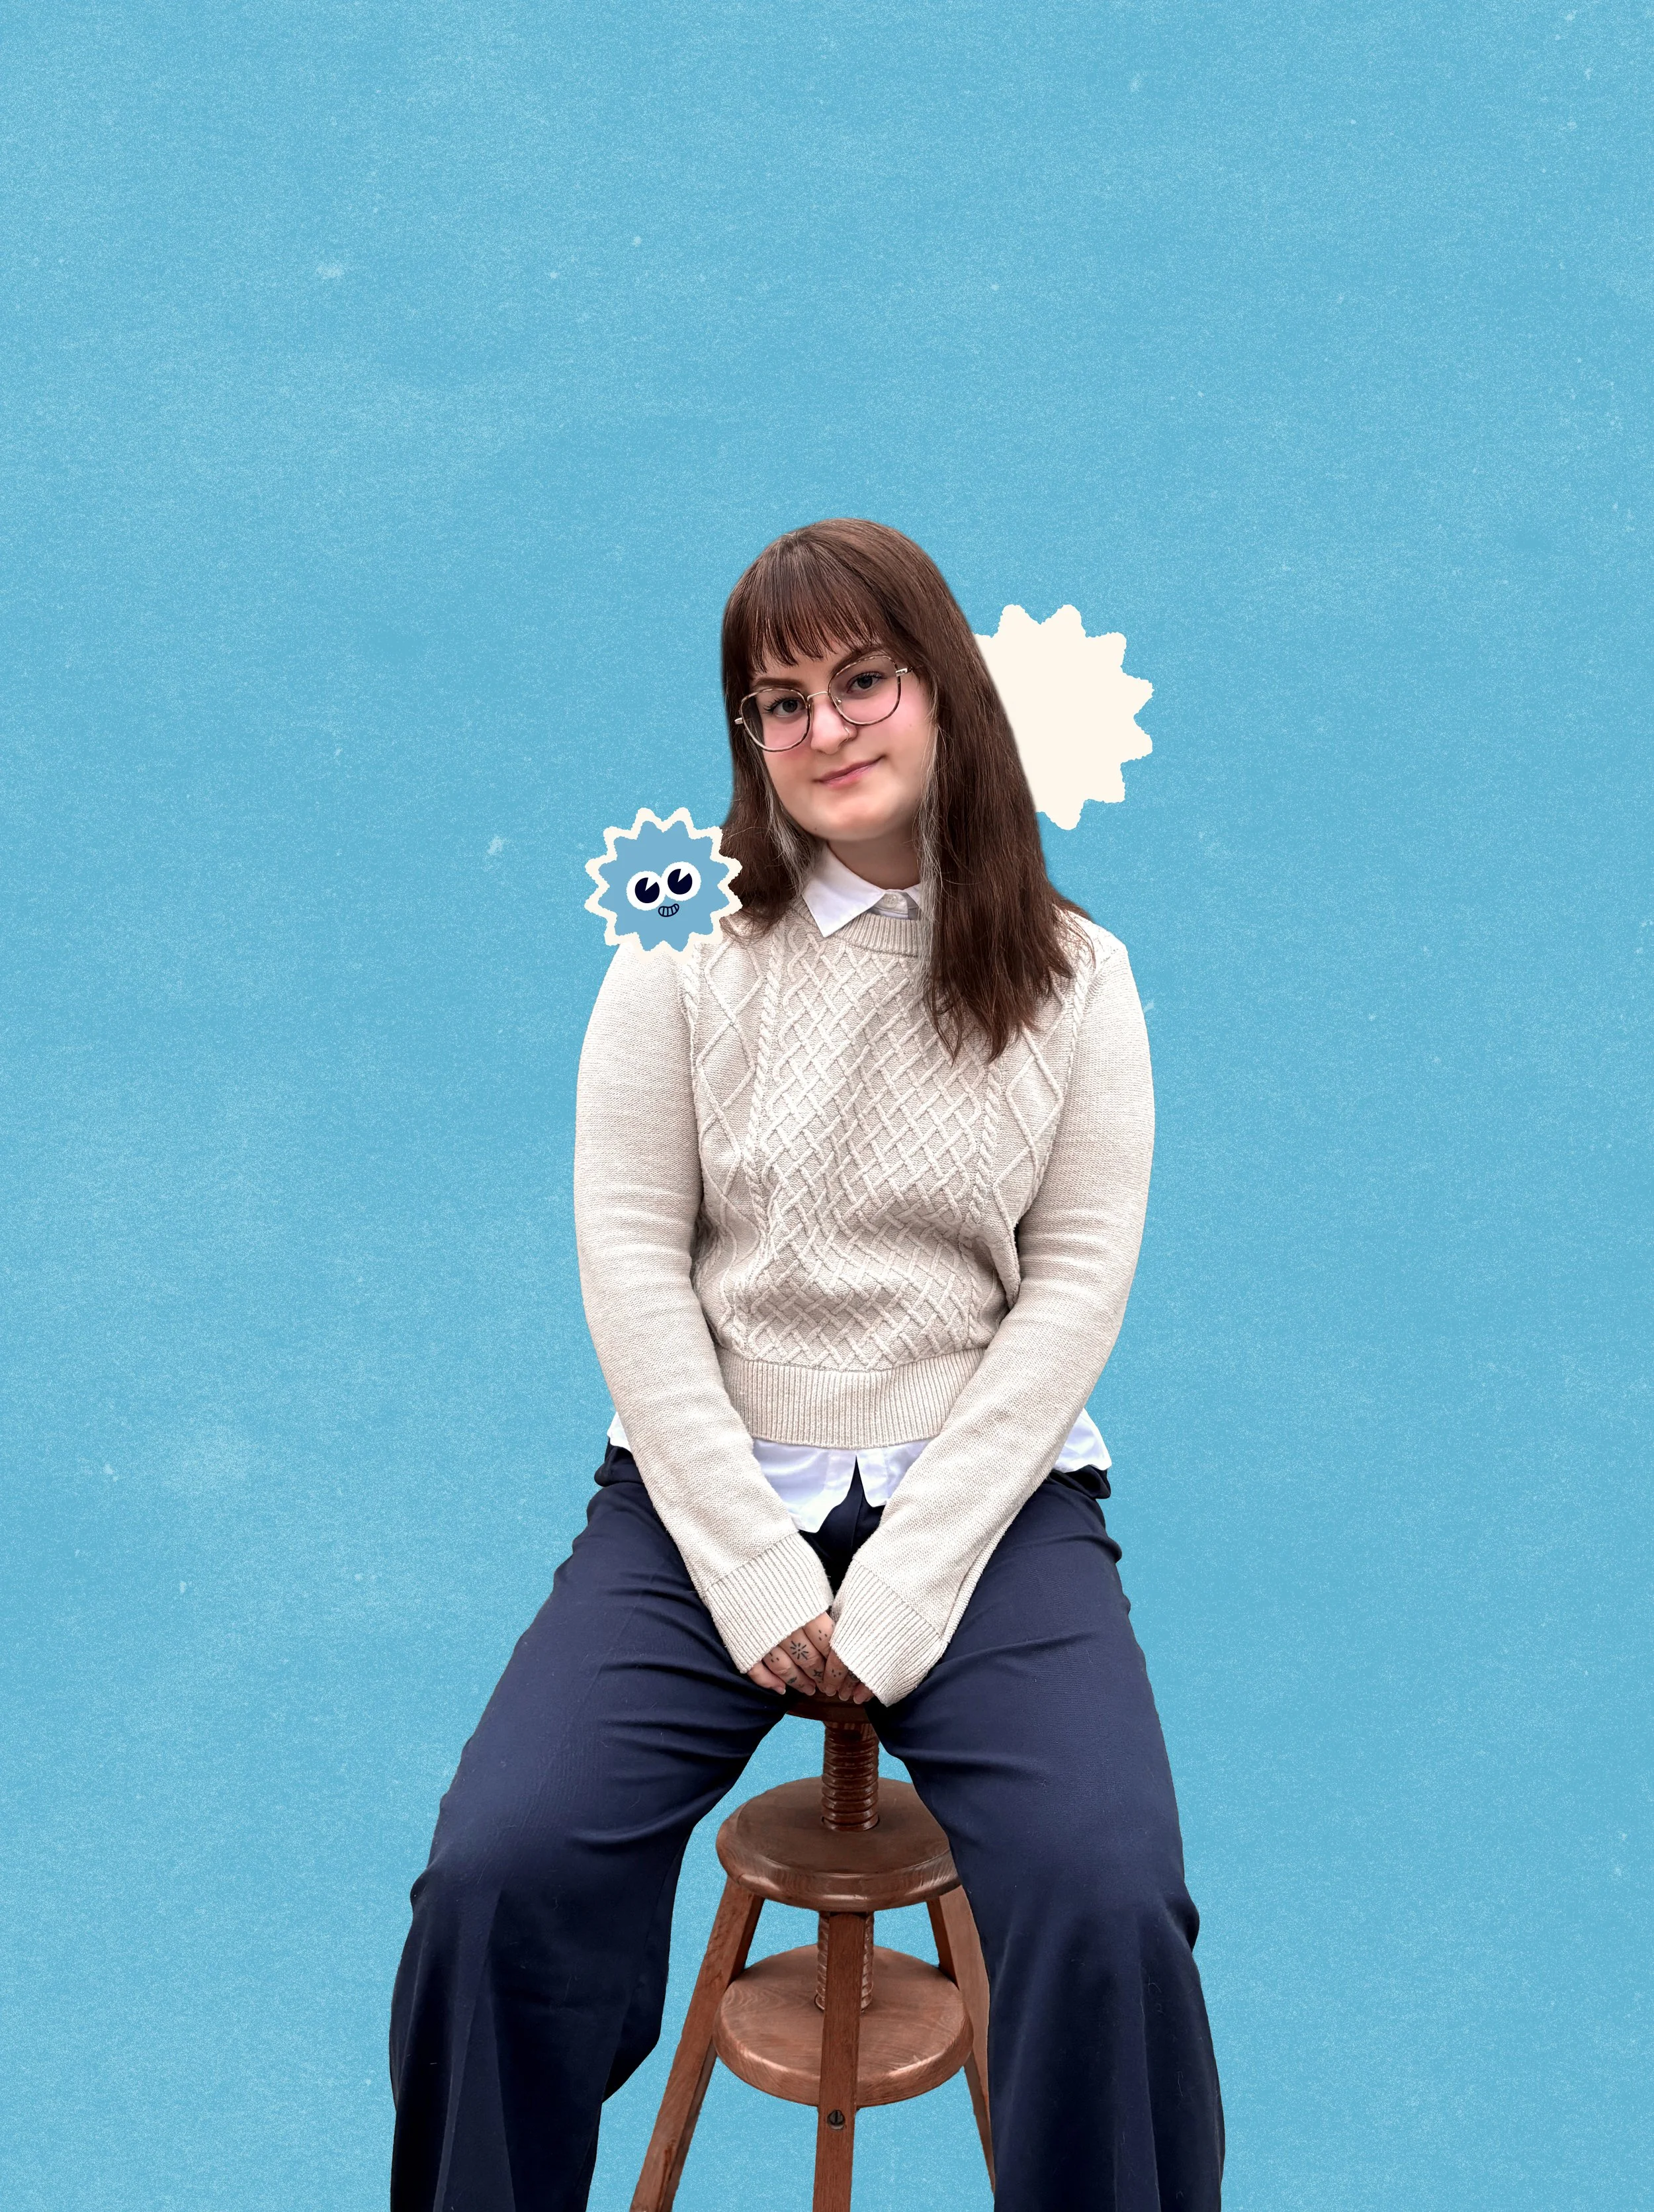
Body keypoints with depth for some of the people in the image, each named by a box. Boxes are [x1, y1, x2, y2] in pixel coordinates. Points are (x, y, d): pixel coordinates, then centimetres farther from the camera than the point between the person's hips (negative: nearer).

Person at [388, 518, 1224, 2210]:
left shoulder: (1071, 976, 4)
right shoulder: (690, 954, 3)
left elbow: (1080, 1278, -2)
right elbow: (630, 1258, -2)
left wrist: (907, 1585, -11)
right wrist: (753, 1566, -11)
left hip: (985, 1497, 0)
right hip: (709, 1497, 1)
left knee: (1109, 1907, -23)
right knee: (496, 1877, -18)